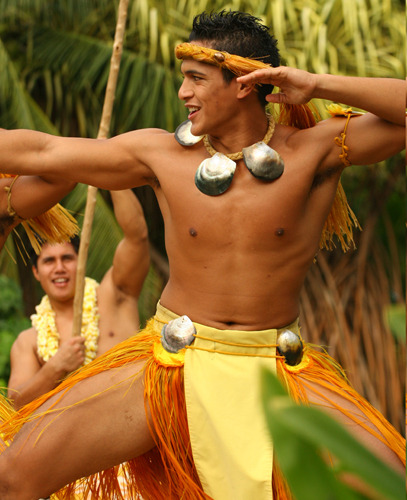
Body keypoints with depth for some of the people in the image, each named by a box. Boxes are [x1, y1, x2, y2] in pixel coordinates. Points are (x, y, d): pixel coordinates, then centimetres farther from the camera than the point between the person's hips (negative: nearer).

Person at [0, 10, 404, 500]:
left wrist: (318, 85, -16)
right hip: (172, 364, 1)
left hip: (275, 370, 0)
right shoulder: (161, 156, -3)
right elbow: (40, 151, 1)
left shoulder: (313, 150, -6)